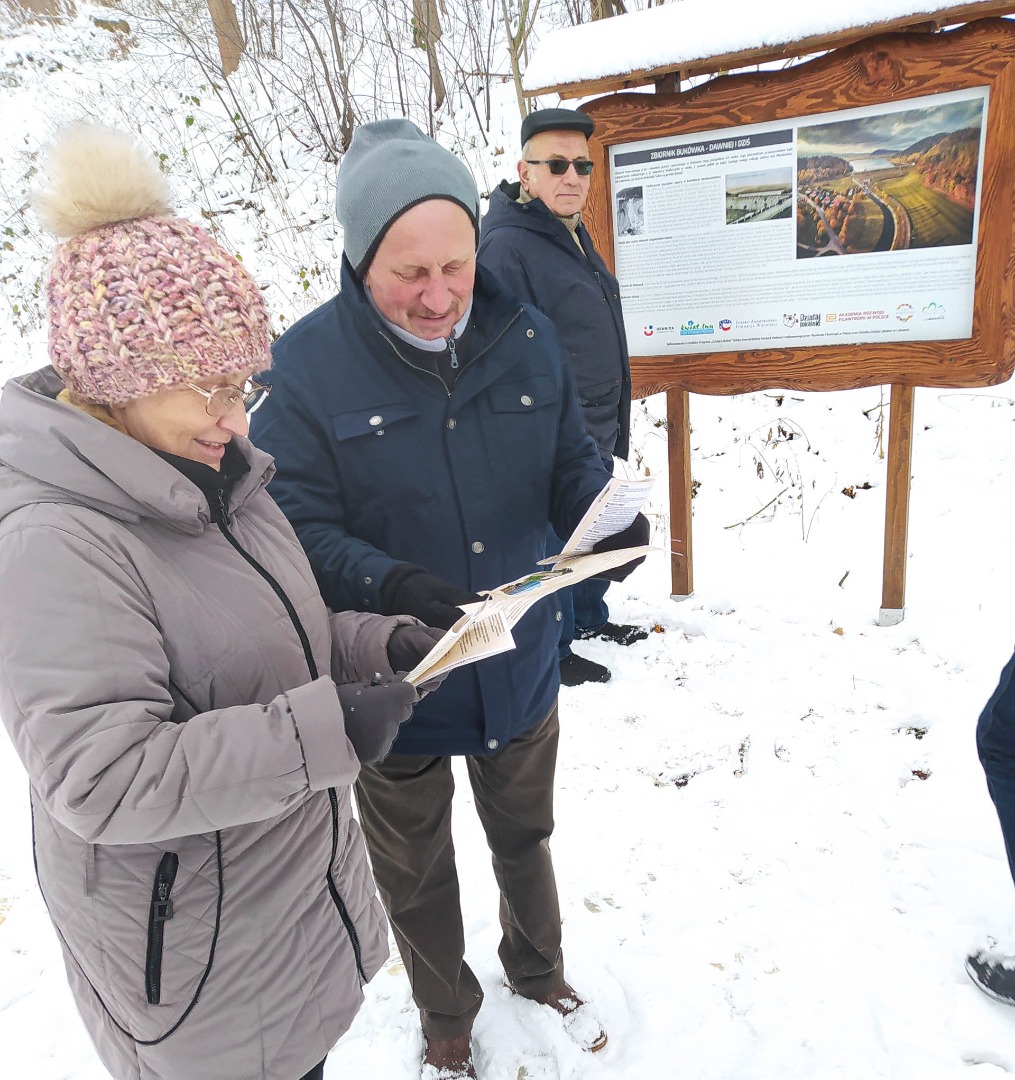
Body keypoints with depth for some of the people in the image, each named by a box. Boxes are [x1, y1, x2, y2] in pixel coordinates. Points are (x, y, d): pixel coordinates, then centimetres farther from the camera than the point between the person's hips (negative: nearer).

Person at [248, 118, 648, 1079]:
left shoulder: (524, 339, -8)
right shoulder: (307, 364, -18)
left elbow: (571, 464, 0)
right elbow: (298, 528, -19)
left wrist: (609, 516, -21)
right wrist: (389, 586, -37)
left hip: (520, 670, 3)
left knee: (525, 838, 29)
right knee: (416, 880, 23)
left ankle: (538, 970, 62)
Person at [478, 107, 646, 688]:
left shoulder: (574, 232, 12)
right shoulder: (505, 246, -19)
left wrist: (614, 422, 21)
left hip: (597, 435, 9)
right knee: (554, 547, 6)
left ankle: (591, 616, 43)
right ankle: (556, 651, 24)